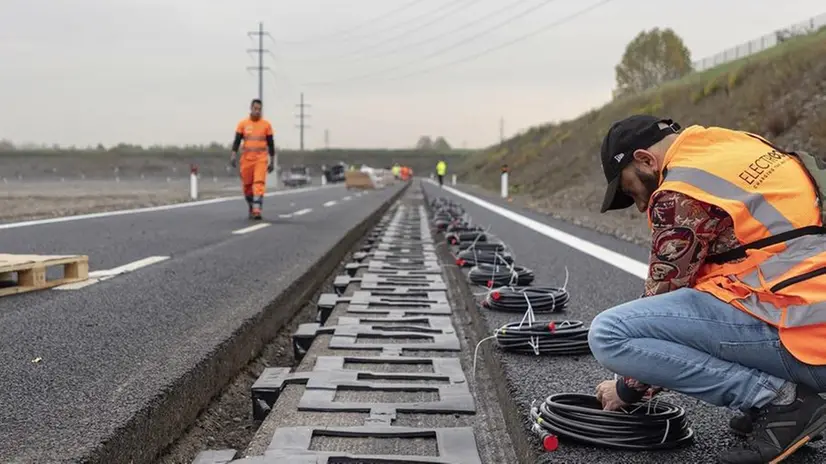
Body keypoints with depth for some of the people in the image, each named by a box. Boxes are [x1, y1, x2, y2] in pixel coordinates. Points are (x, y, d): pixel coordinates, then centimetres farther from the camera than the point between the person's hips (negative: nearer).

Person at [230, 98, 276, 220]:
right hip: (246, 159, 1)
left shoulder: (266, 124, 5)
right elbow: (237, 140, 1)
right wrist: (234, 155, -13)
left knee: (259, 183, -16)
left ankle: (257, 210, -21)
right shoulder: (243, 123, 4)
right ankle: (251, 208, 26)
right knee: (247, 185, 7)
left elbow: (270, 143, 8)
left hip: (261, 159, -1)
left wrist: (272, 161, 7)